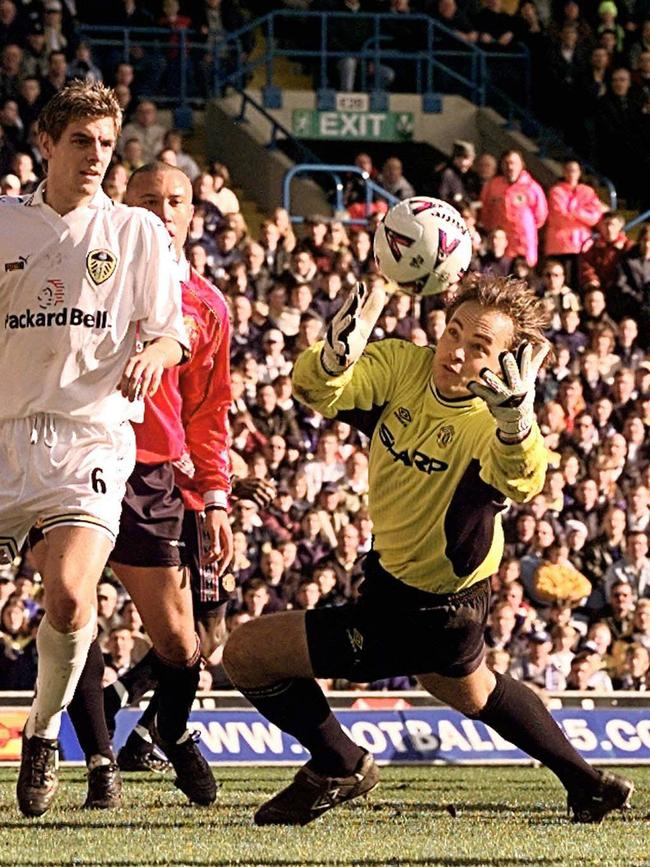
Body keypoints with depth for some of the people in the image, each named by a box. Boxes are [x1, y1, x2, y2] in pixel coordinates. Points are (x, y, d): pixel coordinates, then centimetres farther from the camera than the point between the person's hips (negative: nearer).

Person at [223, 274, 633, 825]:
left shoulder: (491, 422, -30)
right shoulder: (403, 367, -13)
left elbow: (521, 481, -53)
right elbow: (316, 391, -27)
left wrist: (515, 415, -74)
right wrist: (338, 353, -50)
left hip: (426, 610, -8)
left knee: (245, 653, -8)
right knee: (473, 694, 35)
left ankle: (340, 767, 13)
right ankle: (587, 785, 52)